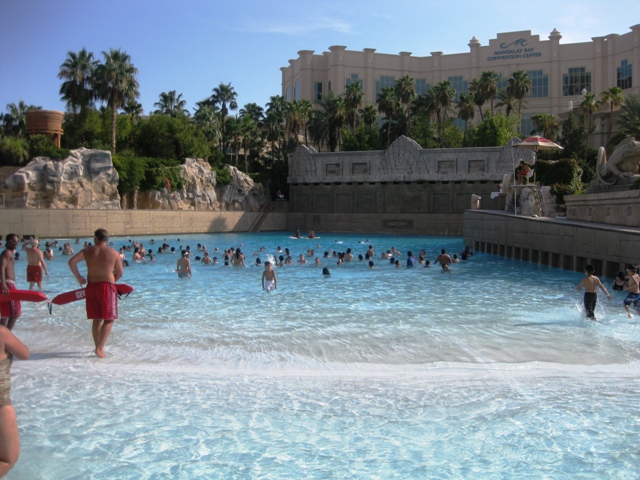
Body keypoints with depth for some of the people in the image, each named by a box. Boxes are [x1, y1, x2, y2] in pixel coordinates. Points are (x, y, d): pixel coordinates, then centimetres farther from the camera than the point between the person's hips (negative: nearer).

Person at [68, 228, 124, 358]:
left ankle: (98, 347, 22)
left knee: (97, 320, 15)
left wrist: (79, 277, 5)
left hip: (91, 287, 3)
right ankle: (100, 348, -9)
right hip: (107, 287, -3)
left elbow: (72, 261, -7)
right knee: (109, 319, 2)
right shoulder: (114, 253, -2)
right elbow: (120, 273, 3)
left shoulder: (88, 251, 2)